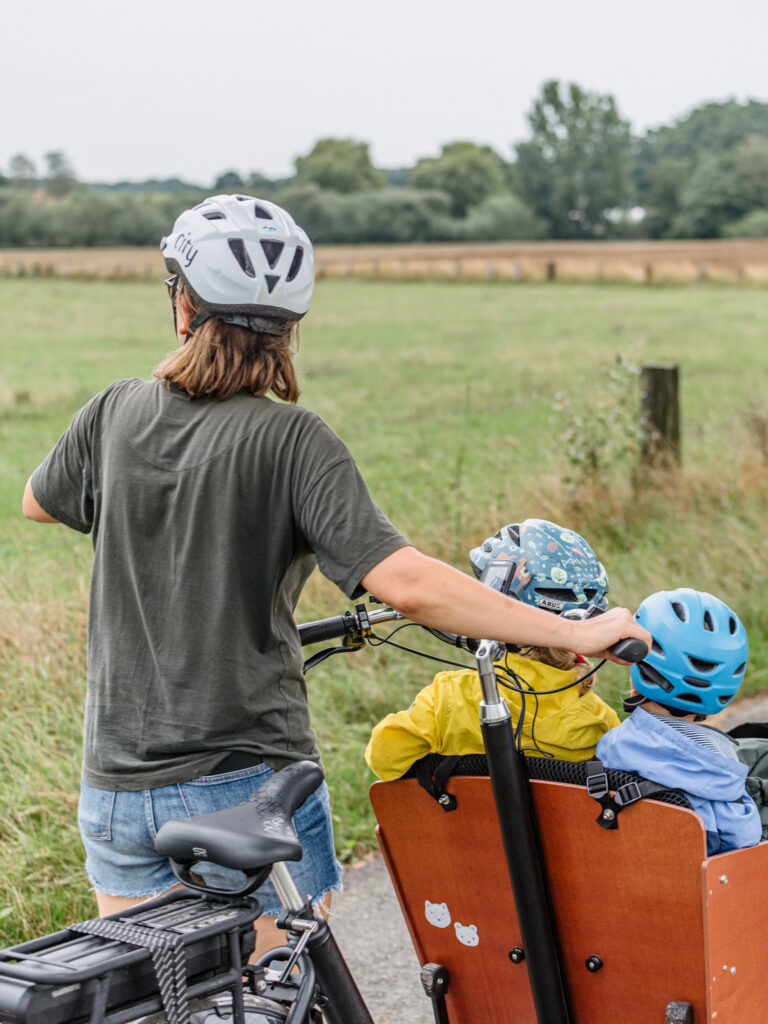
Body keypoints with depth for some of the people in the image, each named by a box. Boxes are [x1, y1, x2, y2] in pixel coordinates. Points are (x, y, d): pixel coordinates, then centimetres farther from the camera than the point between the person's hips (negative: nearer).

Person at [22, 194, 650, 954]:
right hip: (250, 783, -4)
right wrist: (573, 632, -19)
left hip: (117, 787, 4)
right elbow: (405, 584, -25)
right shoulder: (289, 440, -14)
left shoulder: (117, 414, -2)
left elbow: (37, 502, 19)